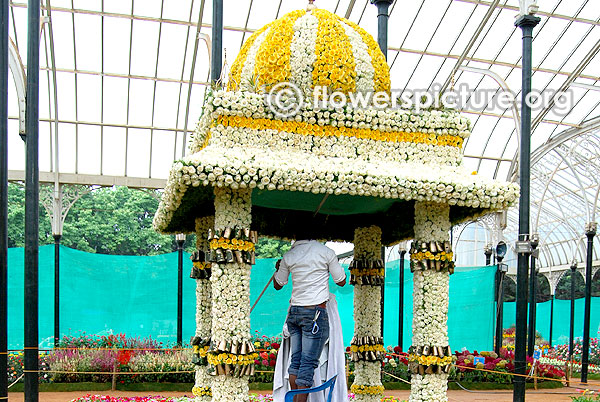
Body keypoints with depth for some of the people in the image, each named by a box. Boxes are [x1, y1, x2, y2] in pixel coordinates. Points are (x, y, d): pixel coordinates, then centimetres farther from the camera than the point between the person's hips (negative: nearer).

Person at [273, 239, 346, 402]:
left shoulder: (288, 256, 4)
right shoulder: (326, 252, -5)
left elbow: (277, 285, 17)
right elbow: (341, 281, 4)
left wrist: (278, 268, 36)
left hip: (294, 311, 4)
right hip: (315, 312, -4)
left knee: (295, 359, 11)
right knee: (308, 363, -5)